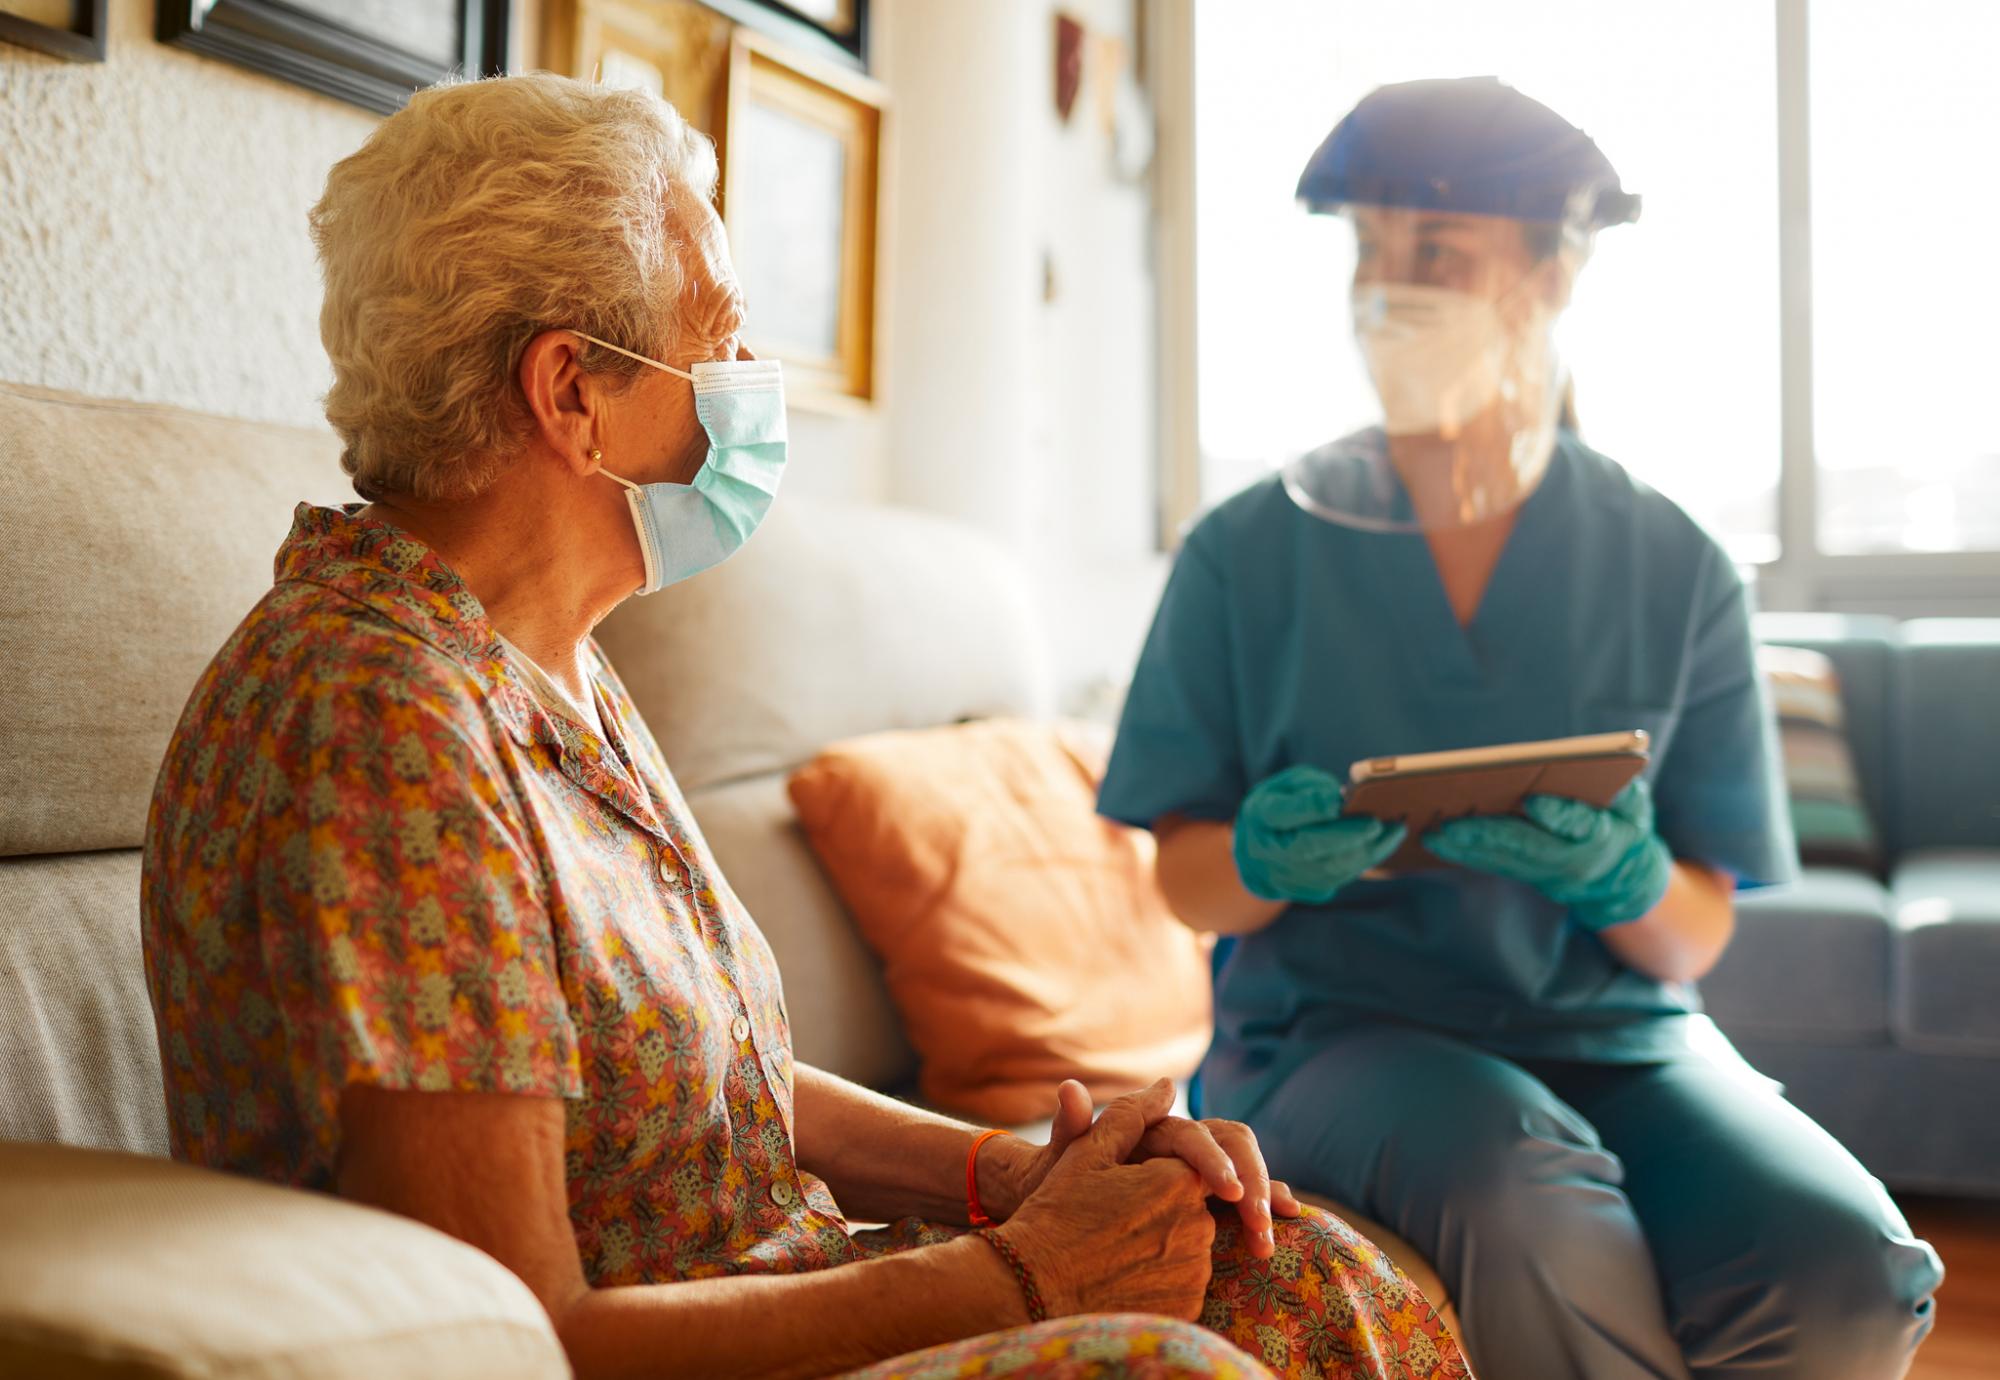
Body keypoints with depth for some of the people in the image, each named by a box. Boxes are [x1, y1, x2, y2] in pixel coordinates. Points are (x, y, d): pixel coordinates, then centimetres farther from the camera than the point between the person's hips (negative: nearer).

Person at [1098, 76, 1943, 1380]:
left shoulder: (1675, 571, 4)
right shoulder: (1247, 554, 2)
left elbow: (1694, 940, 4)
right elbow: (1190, 884, 3)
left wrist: (1620, 879, -19)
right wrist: (1272, 860, -20)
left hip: (1618, 1035, 2)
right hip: (1334, 1027, -2)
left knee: (1847, 1274, -27)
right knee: (1532, 1211, -35)